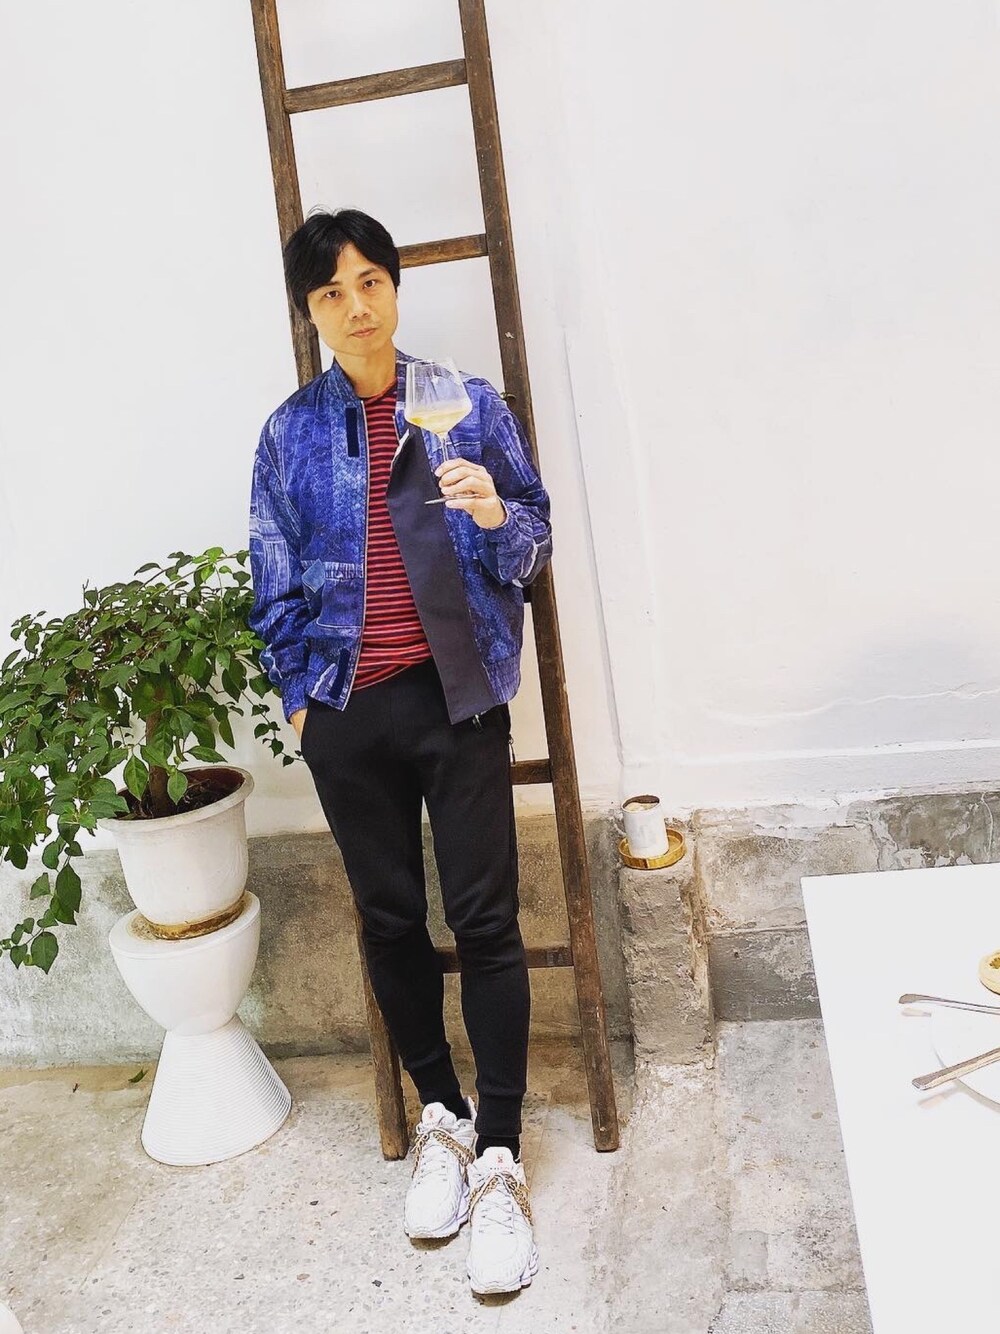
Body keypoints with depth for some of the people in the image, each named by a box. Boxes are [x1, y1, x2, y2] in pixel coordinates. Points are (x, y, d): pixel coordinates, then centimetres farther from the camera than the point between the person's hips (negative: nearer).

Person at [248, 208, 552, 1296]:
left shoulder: (467, 403, 2)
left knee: (484, 917, -3)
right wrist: (296, 692, 6)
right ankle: (442, 1116, 31)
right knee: (390, 918, 11)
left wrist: (496, 517, -18)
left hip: (456, 695, -2)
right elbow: (274, 580, 10)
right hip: (346, 710, 2)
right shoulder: (291, 432, 6)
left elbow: (534, 544, 3)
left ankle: (498, 1159, 11)